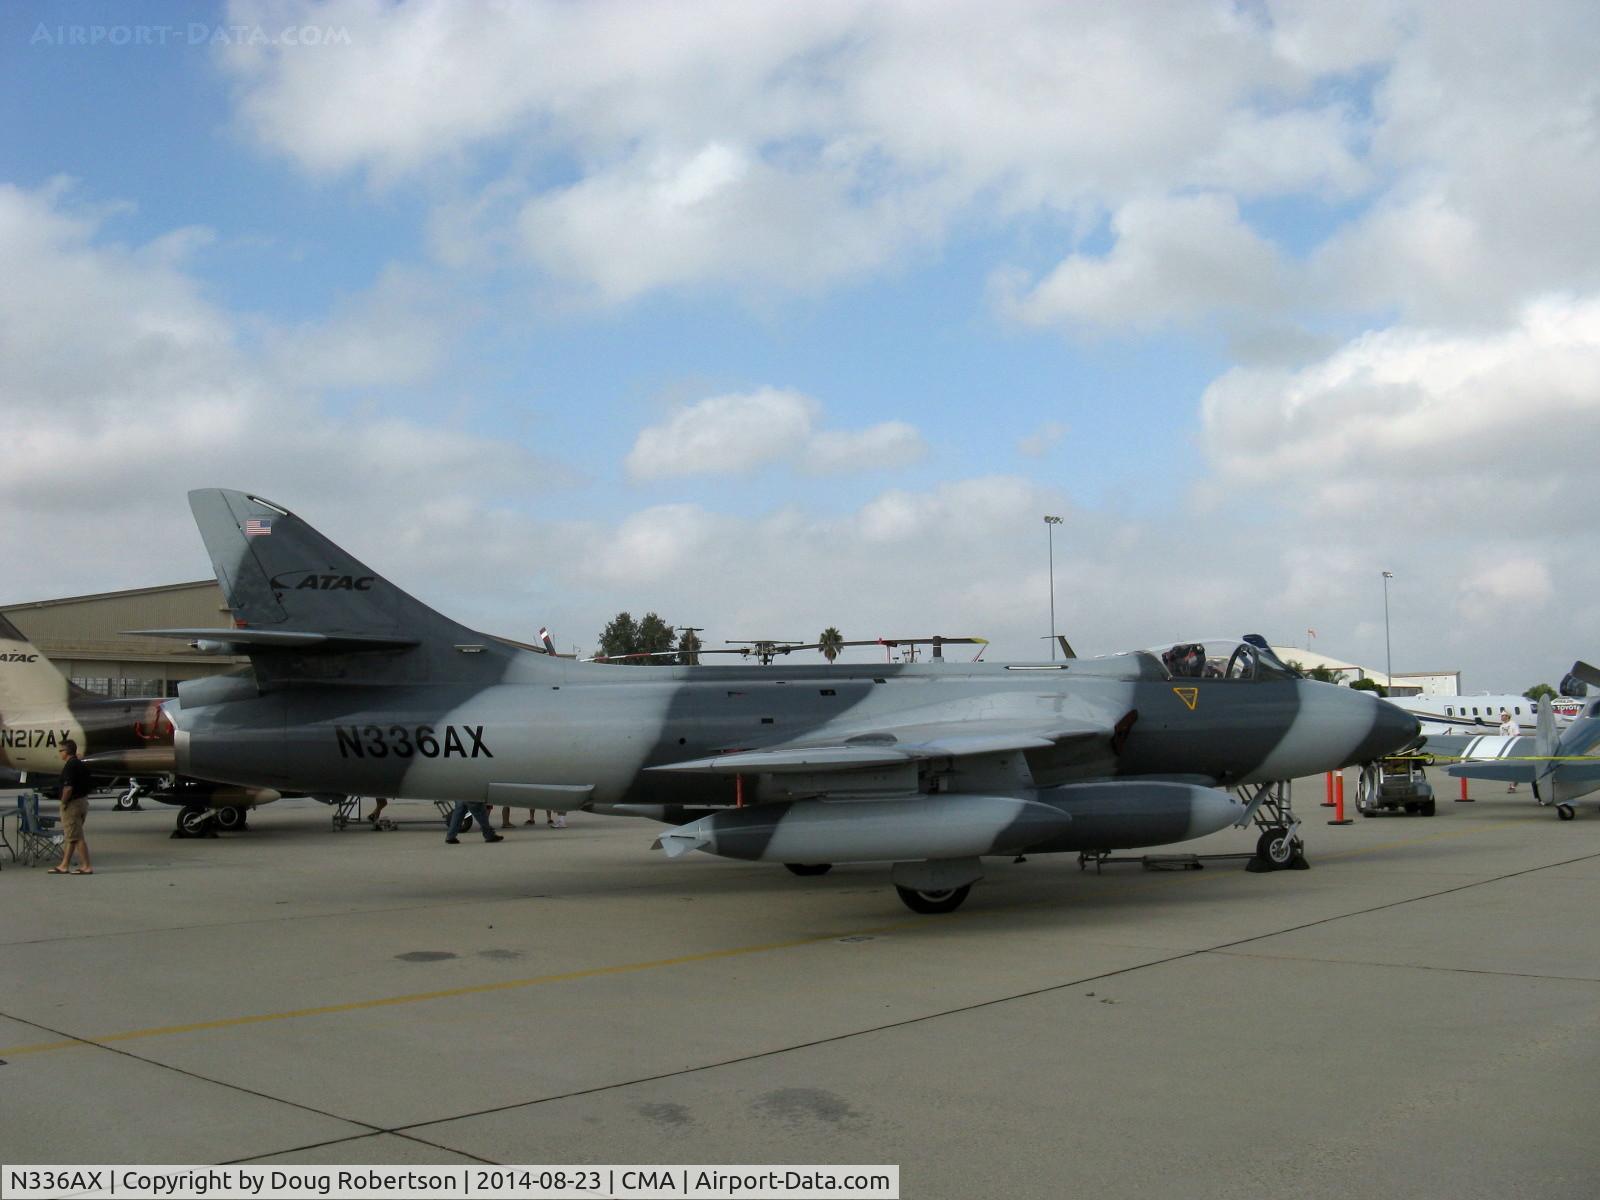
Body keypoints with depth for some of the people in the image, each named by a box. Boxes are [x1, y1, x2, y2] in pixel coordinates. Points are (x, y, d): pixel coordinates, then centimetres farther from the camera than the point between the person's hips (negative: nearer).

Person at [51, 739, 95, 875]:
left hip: (72, 804, -10)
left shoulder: (69, 766, -17)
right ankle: (64, 865, 20)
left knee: (76, 837, -6)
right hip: (83, 801, 10)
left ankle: (87, 866, -6)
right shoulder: (81, 764, 13)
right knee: (70, 836, 15)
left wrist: (63, 803, -14)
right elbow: (88, 786, 16)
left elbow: (68, 787, -26)